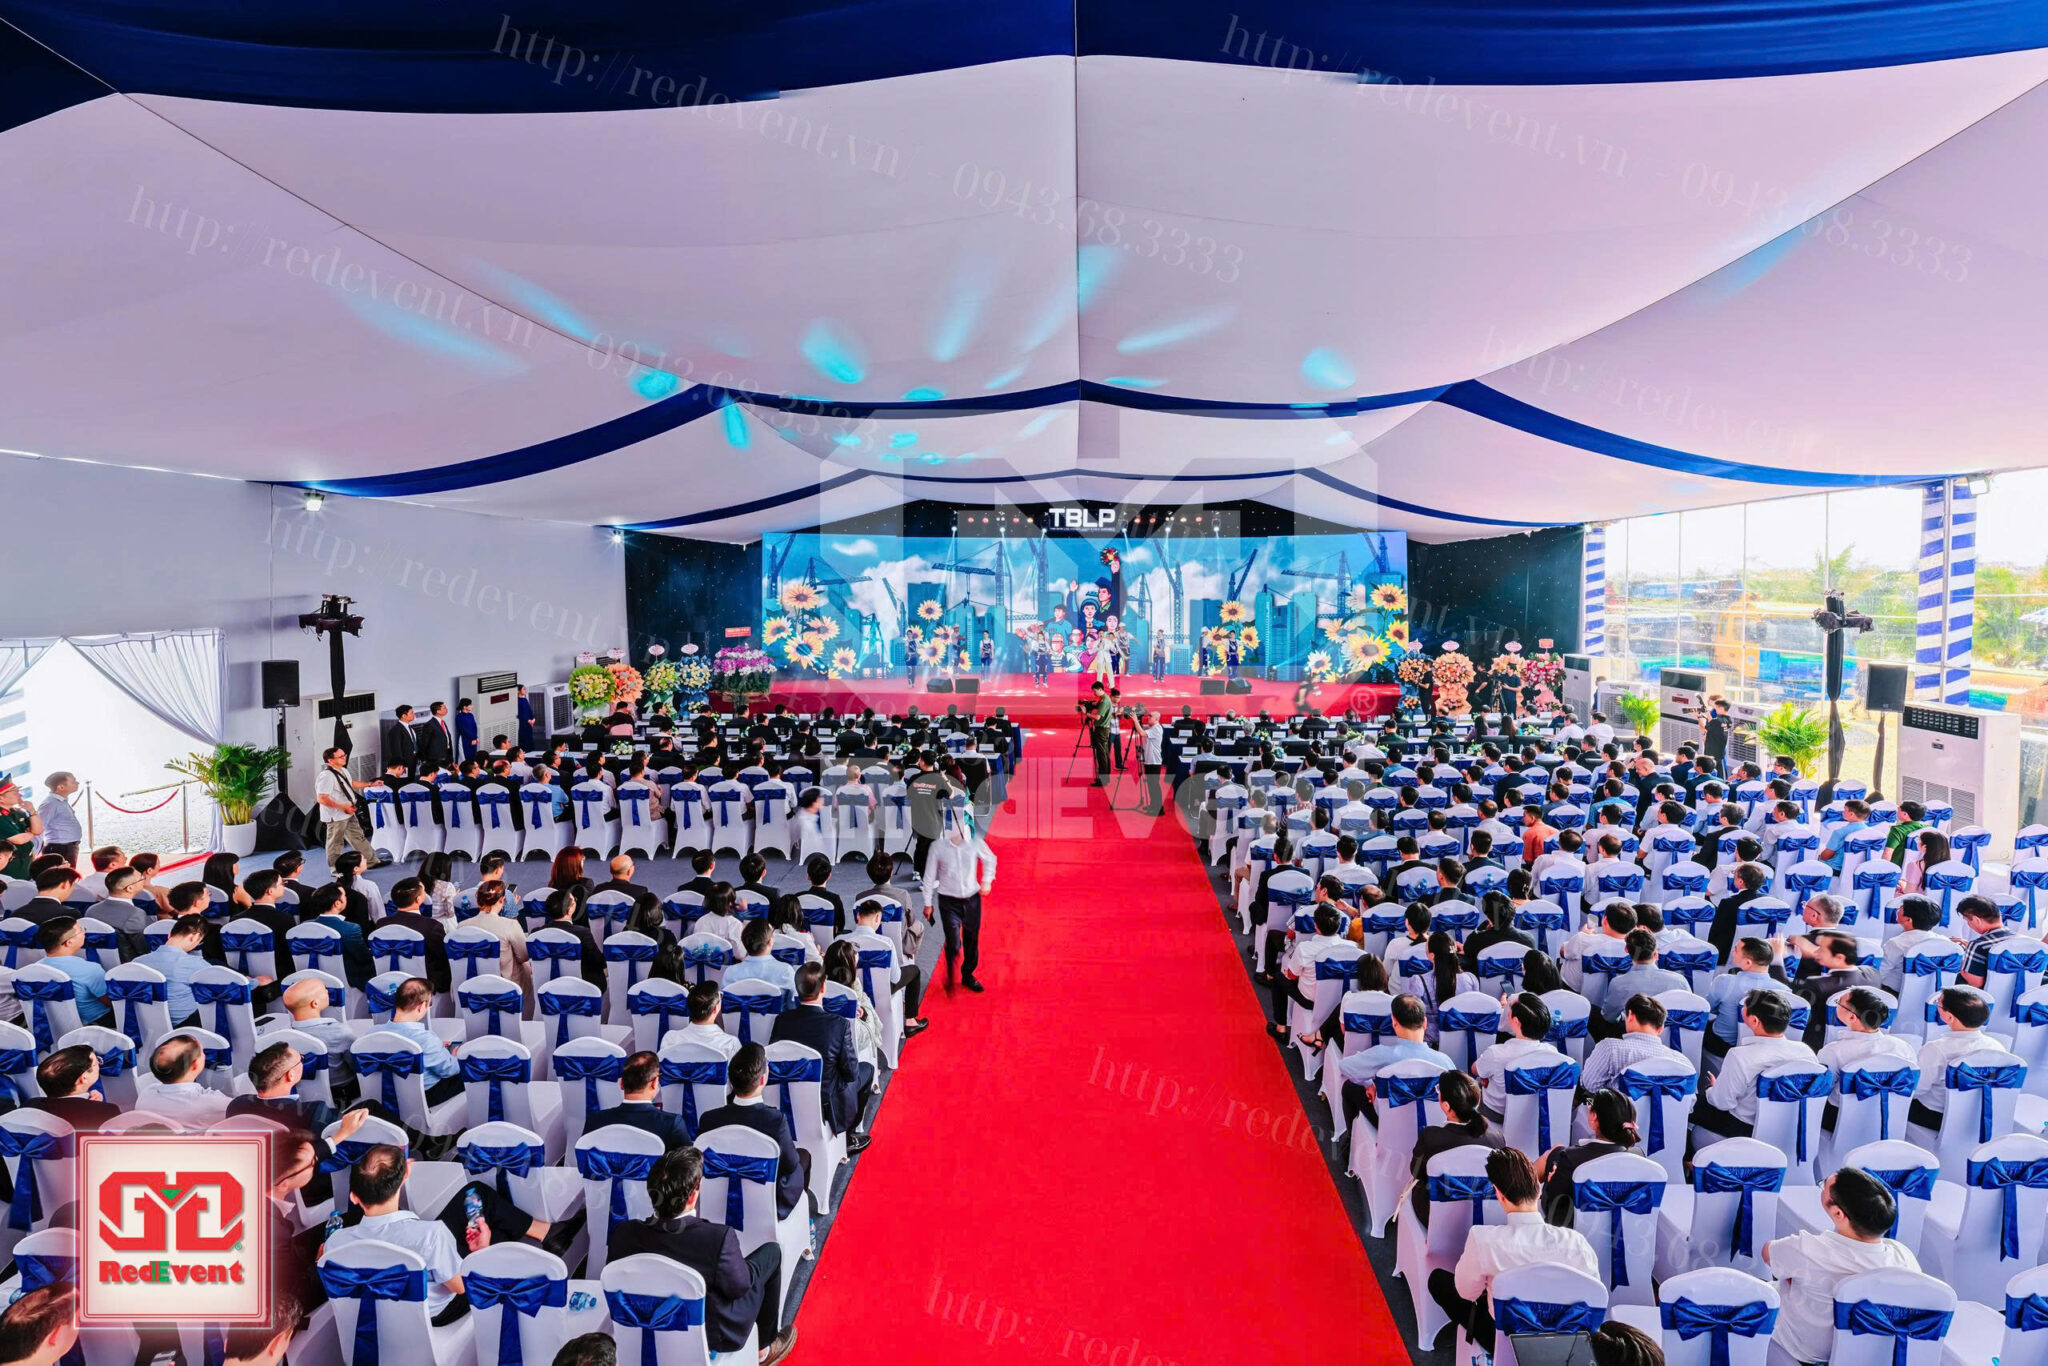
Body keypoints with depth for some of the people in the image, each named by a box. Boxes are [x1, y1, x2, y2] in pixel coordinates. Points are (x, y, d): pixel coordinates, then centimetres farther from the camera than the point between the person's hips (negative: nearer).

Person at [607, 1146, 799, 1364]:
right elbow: (739, 1286, -18)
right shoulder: (718, 1238, -35)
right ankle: (764, 1348, 30)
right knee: (771, 1252, 14)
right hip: (712, 1335, -4)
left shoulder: (622, 1234, -23)